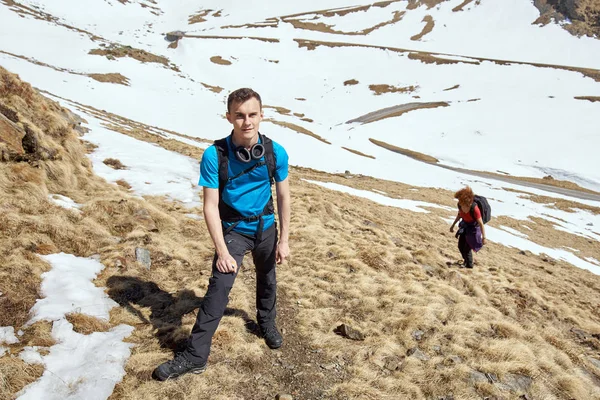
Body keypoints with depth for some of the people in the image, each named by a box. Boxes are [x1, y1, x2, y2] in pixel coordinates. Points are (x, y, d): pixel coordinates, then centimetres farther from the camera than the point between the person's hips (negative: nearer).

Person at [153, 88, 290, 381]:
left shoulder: (276, 153, -16)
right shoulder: (214, 155, -23)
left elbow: (283, 197, -5)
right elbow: (211, 206, -20)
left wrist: (284, 240, -4)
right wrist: (222, 252, -23)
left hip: (266, 227, 3)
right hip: (233, 230, -3)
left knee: (267, 280, 21)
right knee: (218, 288, -14)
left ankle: (266, 322, 49)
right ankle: (195, 356, -3)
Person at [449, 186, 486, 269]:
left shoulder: (474, 208, -35)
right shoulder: (460, 205, -16)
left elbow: (481, 223, -27)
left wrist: (483, 237, -24)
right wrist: (453, 225, 14)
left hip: (474, 228, -6)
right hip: (465, 226, 6)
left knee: (467, 248, 1)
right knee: (460, 246, 14)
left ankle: (469, 265, 27)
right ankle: (466, 261, 42)